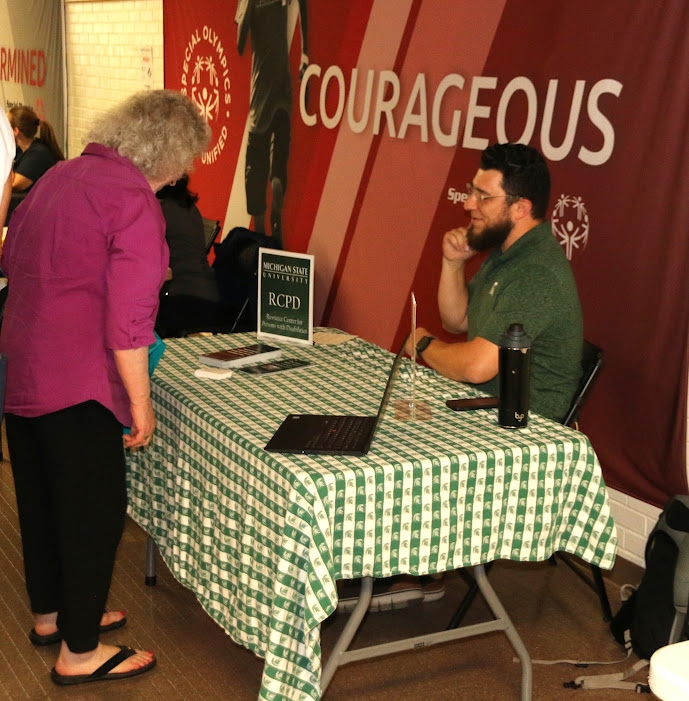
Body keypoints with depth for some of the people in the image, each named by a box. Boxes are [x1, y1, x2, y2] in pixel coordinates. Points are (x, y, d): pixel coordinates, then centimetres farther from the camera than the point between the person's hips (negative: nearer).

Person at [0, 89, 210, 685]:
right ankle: (80, 652, 15)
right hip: (74, 384, -9)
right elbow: (129, 320, -20)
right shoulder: (135, 200, -16)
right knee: (95, 508, 4)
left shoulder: (57, 177, 10)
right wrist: (140, 402, -12)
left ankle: (51, 614, 38)